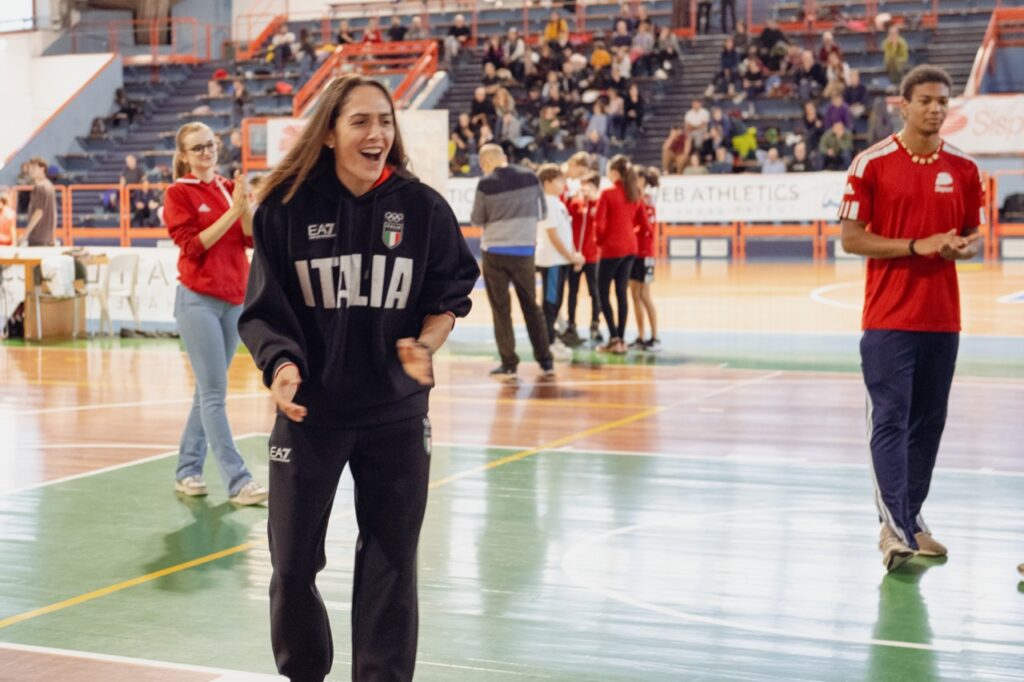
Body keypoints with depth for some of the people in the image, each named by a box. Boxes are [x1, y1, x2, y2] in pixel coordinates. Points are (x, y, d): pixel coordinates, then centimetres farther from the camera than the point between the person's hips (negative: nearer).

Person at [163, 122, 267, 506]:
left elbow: (253, 238, 3)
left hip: (234, 299, 6)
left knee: (208, 391, 11)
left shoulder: (229, 188, 12)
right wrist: (231, 211, -16)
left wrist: (245, 206, -14)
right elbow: (194, 245, -12)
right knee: (214, 394, -8)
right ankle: (237, 482, -10)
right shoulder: (178, 193, -3)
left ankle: (187, 471, 21)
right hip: (198, 300, -6)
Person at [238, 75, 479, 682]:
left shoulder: (422, 207, -7)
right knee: (292, 564, 7)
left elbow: (449, 297, 3)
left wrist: (425, 345, -15)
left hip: (396, 413, 1)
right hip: (309, 411, 0)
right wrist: (281, 364, -24)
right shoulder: (288, 206, -9)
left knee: (391, 563, 10)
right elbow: (264, 308, -6)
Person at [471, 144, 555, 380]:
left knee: (501, 309, 5)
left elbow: (476, 219, 0)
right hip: (525, 250, 3)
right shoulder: (530, 178, 0)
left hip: (495, 250, -3)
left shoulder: (486, 184, -9)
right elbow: (542, 212, 9)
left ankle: (509, 364, 3)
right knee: (531, 306, 13)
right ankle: (546, 362, 14)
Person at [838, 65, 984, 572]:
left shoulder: (963, 169, 7)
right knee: (890, 421, -7)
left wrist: (960, 248, -10)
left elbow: (974, 238, 14)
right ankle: (892, 529, -10)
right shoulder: (872, 163, -4)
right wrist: (917, 246, -16)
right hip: (889, 317, -4)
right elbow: (851, 239, -6)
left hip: (942, 318, 4)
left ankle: (912, 520, 20)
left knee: (929, 422, 9)